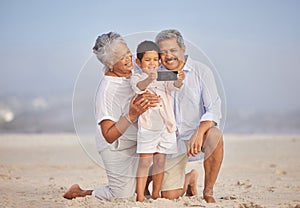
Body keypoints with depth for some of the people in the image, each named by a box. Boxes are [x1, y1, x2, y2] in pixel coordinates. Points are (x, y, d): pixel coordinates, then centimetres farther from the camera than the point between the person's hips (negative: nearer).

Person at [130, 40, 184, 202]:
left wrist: (178, 80, -30)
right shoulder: (137, 78, 2)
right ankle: (140, 197, -6)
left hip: (166, 126, 4)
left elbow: (173, 86, -5)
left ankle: (155, 195, 14)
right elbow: (139, 87, -20)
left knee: (160, 161, 7)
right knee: (145, 161, -7)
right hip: (147, 126, -4)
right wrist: (149, 79, -43)